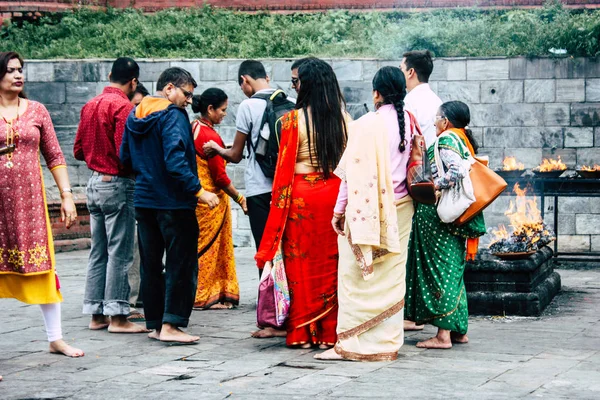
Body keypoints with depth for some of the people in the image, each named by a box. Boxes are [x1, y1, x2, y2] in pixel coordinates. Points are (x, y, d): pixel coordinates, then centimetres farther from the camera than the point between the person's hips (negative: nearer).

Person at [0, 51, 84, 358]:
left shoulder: (36, 111, 8)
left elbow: (54, 157, 9)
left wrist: (67, 196, 3)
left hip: (30, 199, 2)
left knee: (43, 266, 2)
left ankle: (55, 338, 8)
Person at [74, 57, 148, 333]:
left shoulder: (90, 105, 9)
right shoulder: (123, 107, -15)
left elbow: (78, 150, 13)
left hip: (94, 183, 8)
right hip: (117, 184, -8)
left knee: (98, 251, 12)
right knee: (119, 253, -3)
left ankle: (97, 314, 16)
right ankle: (117, 317, -1)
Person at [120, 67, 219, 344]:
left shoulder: (134, 116, 11)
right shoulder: (173, 116, -14)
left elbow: (125, 157, 17)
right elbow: (175, 160, -24)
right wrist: (198, 190, -22)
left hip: (143, 200, 8)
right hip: (173, 202, -8)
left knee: (150, 264, 12)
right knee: (181, 264, -2)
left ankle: (155, 324, 16)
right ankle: (171, 324, -7)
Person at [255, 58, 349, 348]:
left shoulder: (294, 120, -10)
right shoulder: (343, 118, 2)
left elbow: (285, 168, -8)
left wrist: (279, 203, 0)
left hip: (301, 196, -3)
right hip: (335, 194, 3)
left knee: (301, 262, 5)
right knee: (331, 262, 9)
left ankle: (302, 332, 9)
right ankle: (330, 331, 13)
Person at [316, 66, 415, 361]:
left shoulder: (367, 124, -13)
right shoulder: (410, 123, 4)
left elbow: (353, 171, -12)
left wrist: (340, 210, -6)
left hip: (367, 210, -6)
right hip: (401, 210, 6)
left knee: (357, 276, -1)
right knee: (392, 276, 11)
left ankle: (351, 343, 0)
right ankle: (389, 341, 16)